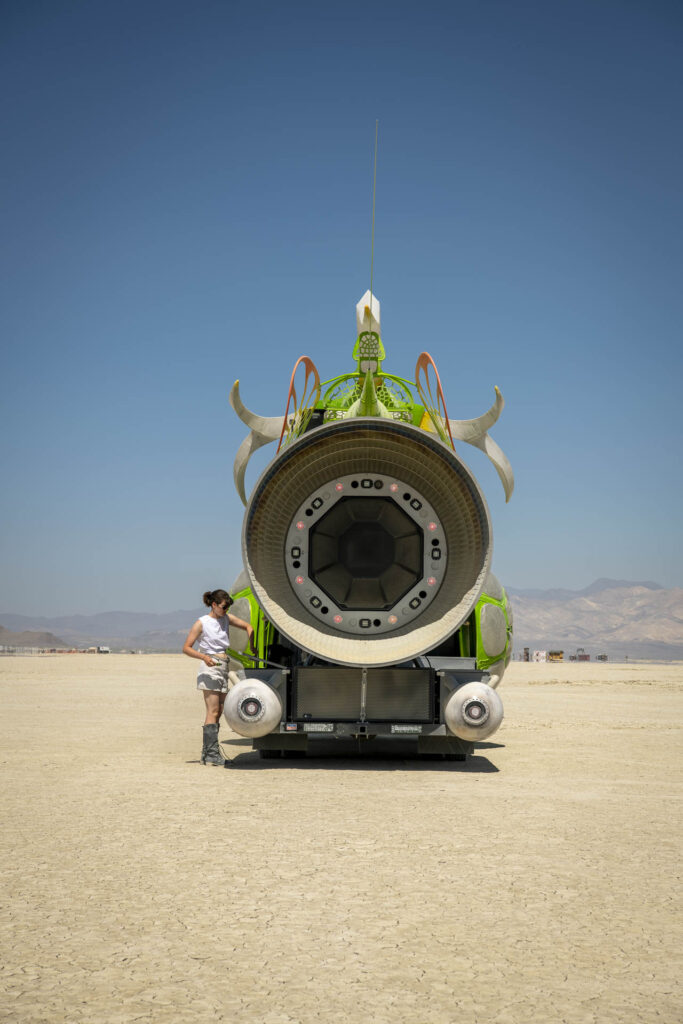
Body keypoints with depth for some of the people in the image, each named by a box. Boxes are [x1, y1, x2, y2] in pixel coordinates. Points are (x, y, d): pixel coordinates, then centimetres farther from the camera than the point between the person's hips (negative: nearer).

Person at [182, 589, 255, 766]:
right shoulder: (202, 623, -6)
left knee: (218, 713, 5)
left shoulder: (226, 618, 11)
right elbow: (186, 648, -9)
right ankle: (212, 754, -13)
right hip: (210, 668, -7)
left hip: (224, 668, 7)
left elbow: (248, 626, 22)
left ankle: (207, 754, 9)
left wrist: (252, 646, 10)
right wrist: (204, 657, -24)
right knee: (213, 712, -12)